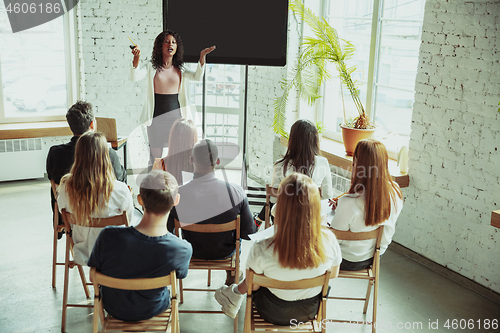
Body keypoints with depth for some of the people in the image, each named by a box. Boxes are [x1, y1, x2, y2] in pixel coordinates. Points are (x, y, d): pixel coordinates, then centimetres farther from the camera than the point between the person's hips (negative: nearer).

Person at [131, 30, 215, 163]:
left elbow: (197, 77, -7)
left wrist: (202, 57, -23)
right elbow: (134, 77, -13)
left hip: (176, 117, 2)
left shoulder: (180, 69, 8)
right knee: (155, 158, 4)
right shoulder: (152, 67, 1)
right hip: (157, 117, -2)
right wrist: (136, 58, -31)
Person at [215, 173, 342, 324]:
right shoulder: (329, 240, -26)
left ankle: (235, 293, 52)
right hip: (310, 311, 3)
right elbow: (333, 275, -5)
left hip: (273, 314, -2)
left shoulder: (262, 249, -35)